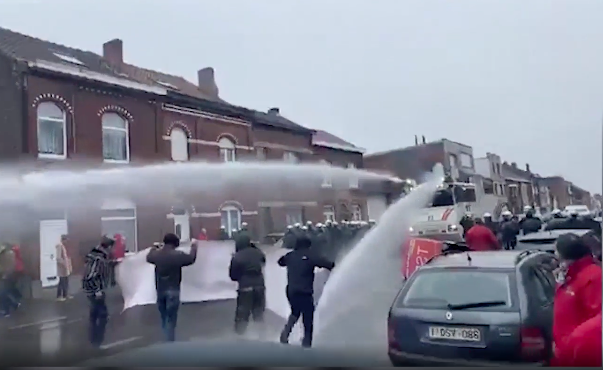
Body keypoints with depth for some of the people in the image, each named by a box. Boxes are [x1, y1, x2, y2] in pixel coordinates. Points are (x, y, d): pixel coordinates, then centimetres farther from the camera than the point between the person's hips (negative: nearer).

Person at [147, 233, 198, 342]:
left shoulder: (156, 254, -2)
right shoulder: (178, 255, -15)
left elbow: (148, 257, 20)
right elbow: (191, 259, -3)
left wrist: (154, 247, 38)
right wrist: (194, 246, 12)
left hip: (160, 290, 5)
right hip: (173, 290, -5)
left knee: (163, 316, 22)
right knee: (171, 318, 2)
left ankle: (166, 338, 31)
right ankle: (169, 341, 4)